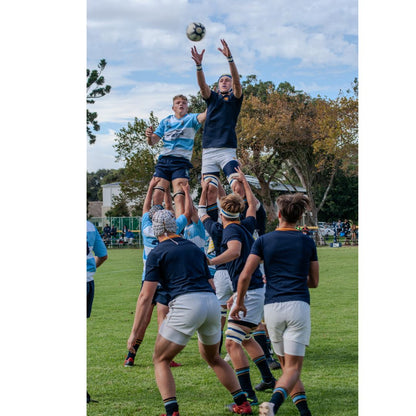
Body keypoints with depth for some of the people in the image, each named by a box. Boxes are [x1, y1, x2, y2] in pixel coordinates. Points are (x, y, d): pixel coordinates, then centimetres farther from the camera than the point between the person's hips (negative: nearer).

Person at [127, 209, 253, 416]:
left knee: (160, 360, 9)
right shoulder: (194, 248, 23)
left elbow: (146, 296, -1)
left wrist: (134, 333, 0)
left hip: (186, 304, -6)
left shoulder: (157, 253, 6)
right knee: (212, 358, 29)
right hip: (212, 302, 6)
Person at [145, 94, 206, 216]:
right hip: (163, 160, 3)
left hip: (181, 161, -3)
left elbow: (203, 116, -11)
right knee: (157, 196, -9)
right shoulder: (166, 121, 20)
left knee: (179, 198, -17)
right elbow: (153, 141, 16)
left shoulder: (191, 119, 11)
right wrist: (149, 136, -7)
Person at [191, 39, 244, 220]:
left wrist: (230, 59, -23)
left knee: (238, 188, -18)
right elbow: (202, 85, -1)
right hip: (208, 151, 3)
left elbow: (237, 81, -8)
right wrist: (198, 65, -20)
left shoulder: (234, 98, 11)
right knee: (210, 191, -2)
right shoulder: (212, 98, 18)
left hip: (227, 150, -3)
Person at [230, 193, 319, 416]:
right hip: (299, 306, -1)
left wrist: (239, 303, 10)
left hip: (272, 307, 1)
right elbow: (314, 281, 14)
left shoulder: (264, 241, 4)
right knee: (293, 367, -4)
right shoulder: (307, 243, 8)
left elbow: (245, 276, -3)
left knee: (287, 364, 16)